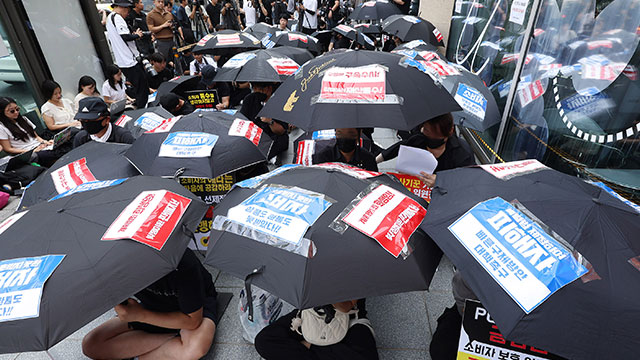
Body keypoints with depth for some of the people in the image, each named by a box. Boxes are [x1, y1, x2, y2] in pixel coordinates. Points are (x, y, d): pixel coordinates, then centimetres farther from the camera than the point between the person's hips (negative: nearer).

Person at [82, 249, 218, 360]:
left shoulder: (183, 264, -38)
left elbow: (193, 321, -28)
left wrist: (141, 315, -32)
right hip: (154, 307, 5)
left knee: (196, 347, -37)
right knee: (91, 345, -10)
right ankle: (177, 339, -10)